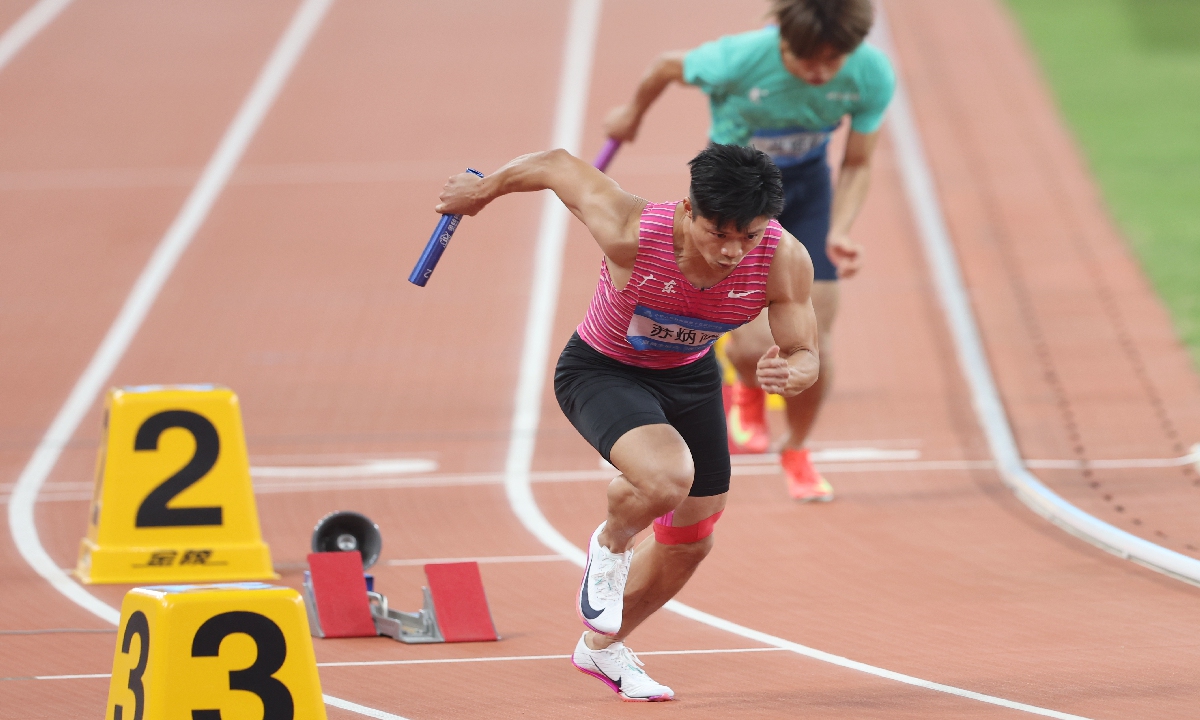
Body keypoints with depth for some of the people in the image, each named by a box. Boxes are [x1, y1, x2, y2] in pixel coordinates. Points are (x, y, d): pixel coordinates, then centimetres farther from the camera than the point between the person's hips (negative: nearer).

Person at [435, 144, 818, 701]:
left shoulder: (784, 261, -28)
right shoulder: (630, 234, -37)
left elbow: (804, 355, -15)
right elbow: (558, 165, -22)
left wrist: (792, 373, -41)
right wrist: (480, 191, -3)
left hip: (689, 376, 5)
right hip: (601, 372, -5)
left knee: (691, 540, 16)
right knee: (666, 477, -34)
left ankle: (603, 646, 44)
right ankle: (611, 546, 4)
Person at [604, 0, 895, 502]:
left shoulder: (873, 76, -24)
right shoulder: (738, 60, -33)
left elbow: (857, 166, -7)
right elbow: (668, 67, -9)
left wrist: (838, 234, -25)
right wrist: (633, 113, 12)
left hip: (808, 185, 3)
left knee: (813, 342, -3)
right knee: (756, 341, -16)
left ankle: (796, 452, 28)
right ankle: (748, 394, 24)